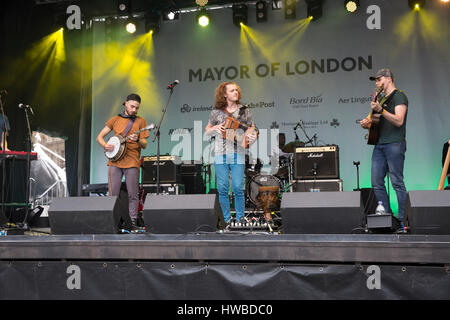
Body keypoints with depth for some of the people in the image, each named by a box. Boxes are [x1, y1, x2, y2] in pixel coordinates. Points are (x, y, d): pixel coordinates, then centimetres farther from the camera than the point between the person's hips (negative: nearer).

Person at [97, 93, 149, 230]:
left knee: (133, 195, -1)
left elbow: (144, 145, 3)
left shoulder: (141, 121, 7)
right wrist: (104, 145, -6)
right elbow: (99, 137, 14)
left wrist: (138, 140, -19)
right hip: (115, 161, 2)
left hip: (132, 162, -1)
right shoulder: (115, 119, 12)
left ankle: (133, 222, 8)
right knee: (113, 195, 2)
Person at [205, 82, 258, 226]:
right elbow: (207, 130, 17)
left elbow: (252, 128, 14)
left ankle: (240, 218, 11)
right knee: (222, 188, 1)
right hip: (220, 154, 1)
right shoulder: (216, 112, 6)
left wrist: (252, 136, -8)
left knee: (238, 188, -5)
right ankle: (227, 219, 14)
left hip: (238, 154, -1)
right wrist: (215, 128, -4)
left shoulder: (244, 111, 6)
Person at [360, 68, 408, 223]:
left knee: (397, 183, -7)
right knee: (376, 183, 5)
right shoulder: (381, 99, 23)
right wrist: (367, 124, 6)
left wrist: (381, 110, -26)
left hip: (394, 144, -8)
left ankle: (402, 219, -2)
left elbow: (398, 121, -16)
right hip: (379, 144, 9)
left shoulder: (399, 96, -3)